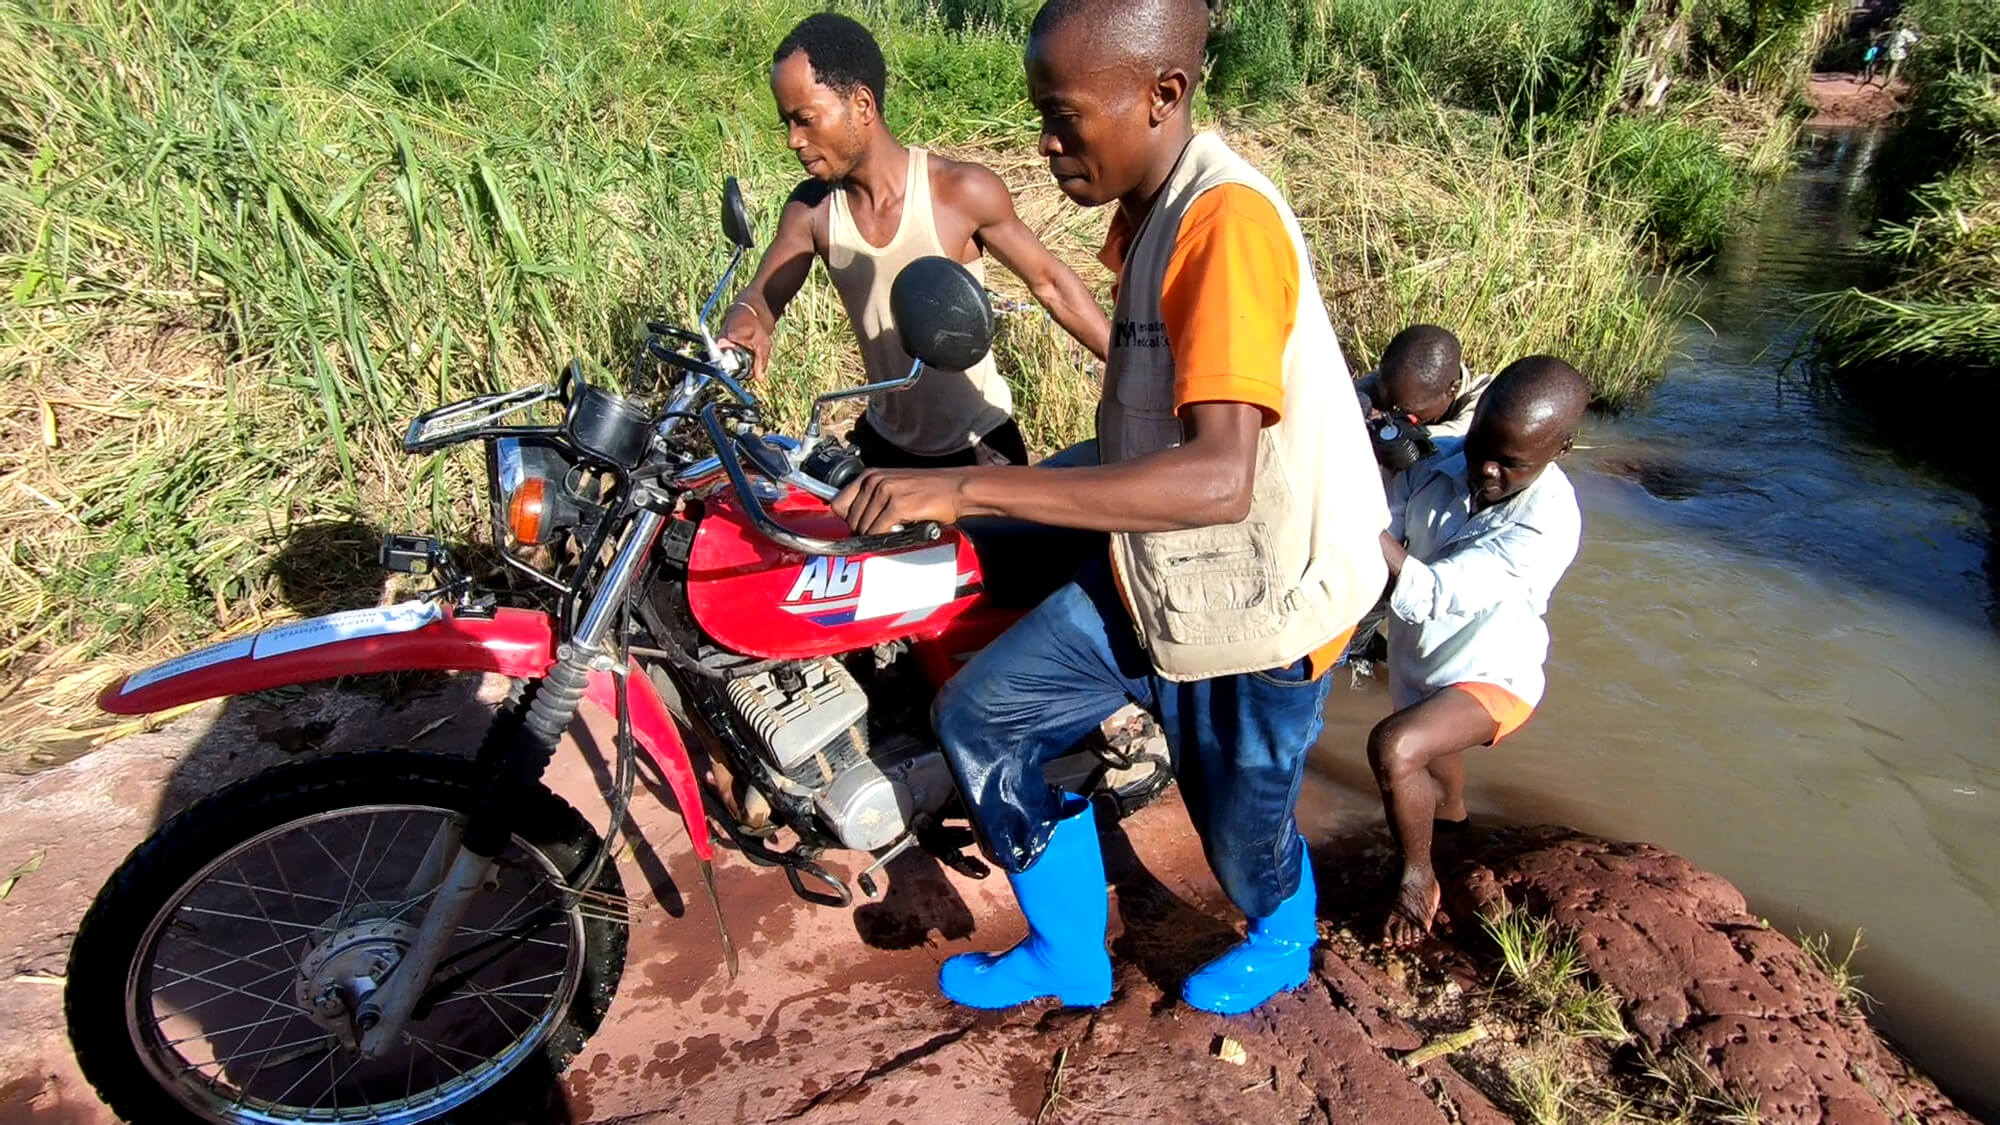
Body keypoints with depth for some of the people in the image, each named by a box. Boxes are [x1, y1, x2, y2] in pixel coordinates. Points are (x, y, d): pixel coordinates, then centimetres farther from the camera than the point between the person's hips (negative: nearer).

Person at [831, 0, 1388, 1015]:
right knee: (977, 716, 5)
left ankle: (1285, 944, 53)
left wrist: (970, 489, -42)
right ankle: (1069, 955, 27)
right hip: (1149, 578, 8)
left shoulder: (1226, 218, -27)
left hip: (1252, 606, -8)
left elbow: (1219, 477, -39)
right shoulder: (1149, 211, 3)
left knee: (1240, 833, 15)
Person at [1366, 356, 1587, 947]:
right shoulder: (1435, 466, -17)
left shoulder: (1547, 522, -33)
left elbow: (1431, 596, -40)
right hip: (1418, 665, 6)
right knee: (1431, 754, 32)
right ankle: (1451, 813, 69)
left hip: (1490, 677, -6)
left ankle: (1418, 877, -1)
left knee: (1394, 748, -30)